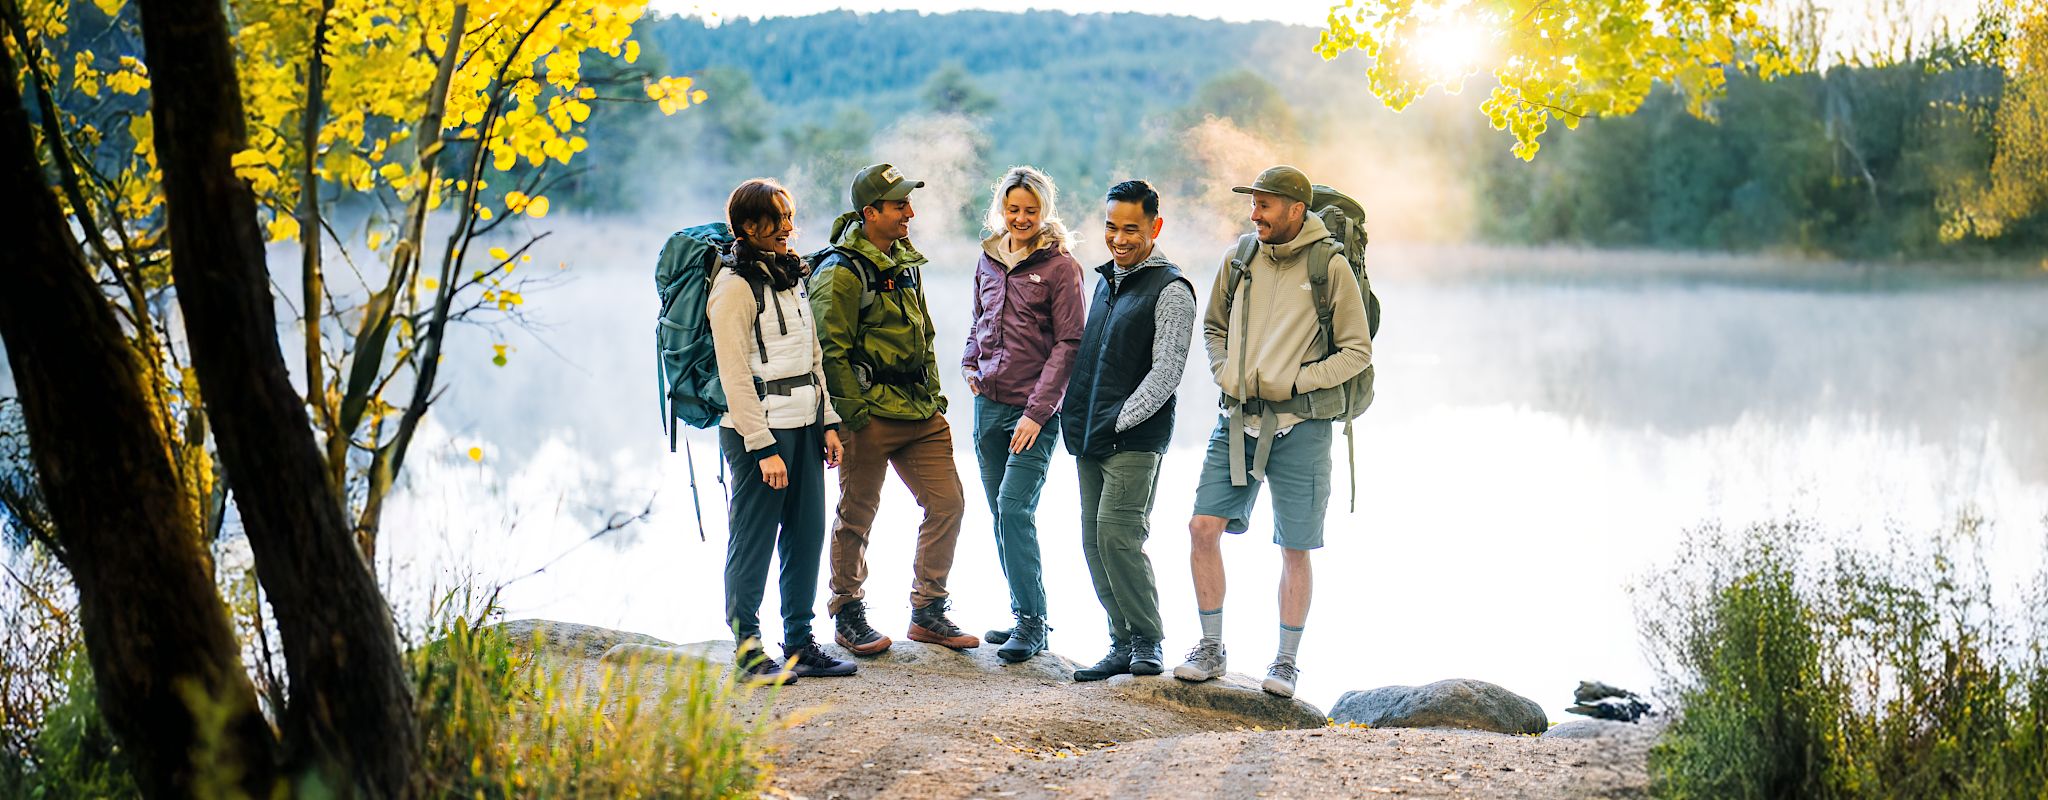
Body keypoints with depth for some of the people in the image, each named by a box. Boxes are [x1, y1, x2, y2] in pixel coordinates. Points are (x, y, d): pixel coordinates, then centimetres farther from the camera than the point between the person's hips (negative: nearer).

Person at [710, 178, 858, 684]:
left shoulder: (790, 276, 15)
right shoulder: (735, 285, -11)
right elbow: (735, 376, -15)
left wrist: (828, 423, 13)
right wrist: (764, 448, -17)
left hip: (804, 427, 8)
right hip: (760, 430, -8)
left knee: (807, 537, 10)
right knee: (753, 542, -2)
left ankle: (800, 644, 18)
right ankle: (748, 649, 5)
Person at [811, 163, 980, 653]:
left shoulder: (905, 262, 15)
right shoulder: (842, 271, -11)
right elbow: (832, 351, -14)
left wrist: (935, 396, 19)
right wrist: (852, 415, -17)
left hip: (920, 413, 8)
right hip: (871, 413, -8)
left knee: (948, 503, 4)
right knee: (857, 516, 3)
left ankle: (928, 612, 15)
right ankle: (848, 615, 17)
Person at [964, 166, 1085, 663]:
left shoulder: (1060, 267, -6)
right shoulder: (989, 259, 11)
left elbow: (1068, 343, -10)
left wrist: (1038, 411, -15)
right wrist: (970, 362, 8)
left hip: (1034, 409, -6)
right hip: (989, 403, 6)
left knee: (1014, 508, -15)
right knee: (1001, 512, 8)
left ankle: (1032, 623, -8)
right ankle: (1025, 615, 18)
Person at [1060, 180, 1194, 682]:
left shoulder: (1170, 290, -7)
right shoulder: (1105, 281, 18)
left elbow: (1167, 371, -13)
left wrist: (1119, 422, -16)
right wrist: (1069, 408, 14)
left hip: (1135, 439, -8)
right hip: (1089, 437, 8)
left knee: (1118, 535, -15)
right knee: (1095, 541, 6)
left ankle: (1148, 643, -1)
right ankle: (1123, 645, 14)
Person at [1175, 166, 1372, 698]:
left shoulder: (1330, 267, -6)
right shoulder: (1239, 260, 6)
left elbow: (1357, 350, -3)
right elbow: (1213, 326, 21)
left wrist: (1295, 382, -12)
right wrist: (1223, 373, 4)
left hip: (1299, 424, -4)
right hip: (1237, 419, 4)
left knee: (1295, 549, 4)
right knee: (1204, 526, -5)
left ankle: (1286, 660, 17)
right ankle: (1210, 649, 9)